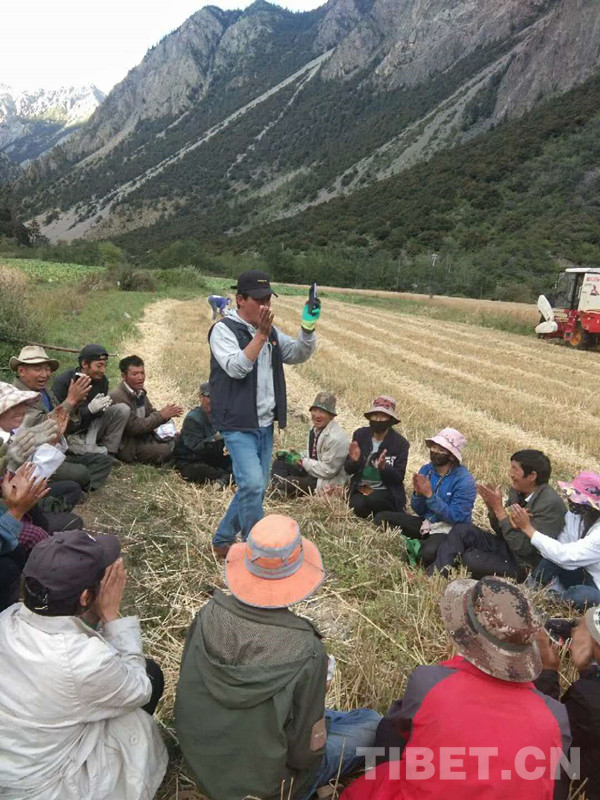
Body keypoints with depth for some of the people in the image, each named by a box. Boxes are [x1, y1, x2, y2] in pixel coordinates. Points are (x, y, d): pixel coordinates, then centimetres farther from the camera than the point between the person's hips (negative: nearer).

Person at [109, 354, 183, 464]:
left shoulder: (140, 392, 7)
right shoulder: (117, 397, -20)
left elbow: (151, 413, 12)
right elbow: (134, 427, -24)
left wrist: (168, 413, -9)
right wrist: (161, 415, -21)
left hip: (145, 436, 8)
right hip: (128, 445, -8)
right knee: (167, 451, -22)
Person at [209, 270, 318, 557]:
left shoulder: (270, 331, 13)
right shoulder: (224, 329, -7)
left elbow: (298, 355, 6)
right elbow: (236, 367, -21)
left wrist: (308, 327, -10)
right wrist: (261, 334, -26)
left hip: (265, 425, 8)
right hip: (238, 426, -7)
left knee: (255, 489, 13)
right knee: (252, 485, -18)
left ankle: (222, 540, 31)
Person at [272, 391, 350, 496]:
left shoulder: (336, 438, -26)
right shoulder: (315, 429, 3)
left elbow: (327, 471, -25)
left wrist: (301, 461, -19)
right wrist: (291, 454, 0)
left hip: (327, 483, -10)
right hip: (313, 472, 10)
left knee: (288, 483, -31)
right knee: (279, 463, 4)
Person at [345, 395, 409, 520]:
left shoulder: (400, 443, -7)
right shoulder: (360, 434, -1)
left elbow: (399, 477, -9)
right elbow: (348, 470, 2)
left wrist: (383, 467, -28)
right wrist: (354, 461, -21)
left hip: (386, 491, -2)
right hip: (360, 489, 2)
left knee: (373, 500, -33)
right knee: (358, 506, -29)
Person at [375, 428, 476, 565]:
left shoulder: (464, 480, -18)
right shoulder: (426, 469, -1)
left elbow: (456, 518, -23)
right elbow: (419, 511, 3)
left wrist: (430, 495, -26)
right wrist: (418, 493, -19)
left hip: (449, 529, -6)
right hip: (426, 523, 6)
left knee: (429, 553, -37)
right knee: (381, 518, -6)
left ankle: (418, 547, -3)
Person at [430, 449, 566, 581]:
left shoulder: (551, 504, -25)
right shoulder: (516, 490, -2)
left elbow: (524, 547, -27)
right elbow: (501, 532, 6)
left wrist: (498, 508, -27)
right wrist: (492, 506, -14)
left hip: (524, 566, -7)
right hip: (507, 547, 7)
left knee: (471, 558, -25)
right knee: (462, 530, -10)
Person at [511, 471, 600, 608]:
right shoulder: (575, 514, -11)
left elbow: (565, 555, -38)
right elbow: (560, 548, -14)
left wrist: (527, 528, -34)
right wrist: (530, 524, -29)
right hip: (582, 573, 5)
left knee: (579, 596, -37)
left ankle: (559, 599, -2)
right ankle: (559, 593, -2)